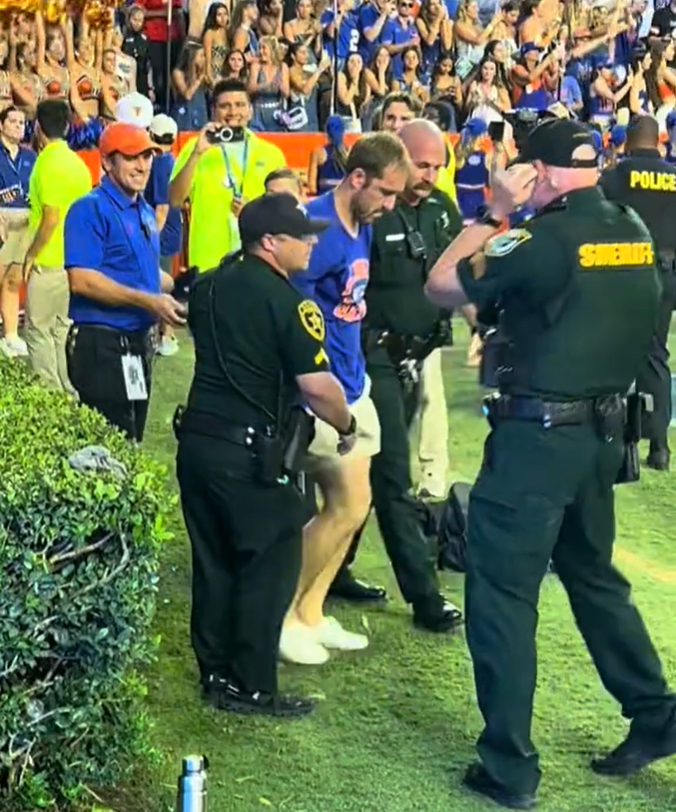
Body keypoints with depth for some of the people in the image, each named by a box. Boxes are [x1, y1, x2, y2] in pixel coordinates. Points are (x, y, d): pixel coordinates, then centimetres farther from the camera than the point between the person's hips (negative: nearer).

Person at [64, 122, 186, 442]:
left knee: (132, 440, 16)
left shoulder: (146, 212, 14)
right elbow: (81, 280, -22)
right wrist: (148, 301, -24)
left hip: (138, 342, 9)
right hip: (102, 344, -9)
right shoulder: (91, 209, -12)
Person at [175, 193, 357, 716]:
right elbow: (317, 385, -19)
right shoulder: (287, 301, -14)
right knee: (269, 564, 3)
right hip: (250, 451, -8)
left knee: (213, 561, 15)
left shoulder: (209, 286, 10)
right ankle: (252, 689, 8)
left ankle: (216, 673, 24)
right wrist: (347, 427, -2)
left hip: (197, 438, 8)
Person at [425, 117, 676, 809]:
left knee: (501, 592, 1)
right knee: (592, 574, 24)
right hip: (603, 429, 8)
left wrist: (493, 215, -3)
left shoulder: (548, 236, -18)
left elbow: (441, 286, -11)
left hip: (538, 435, -8)